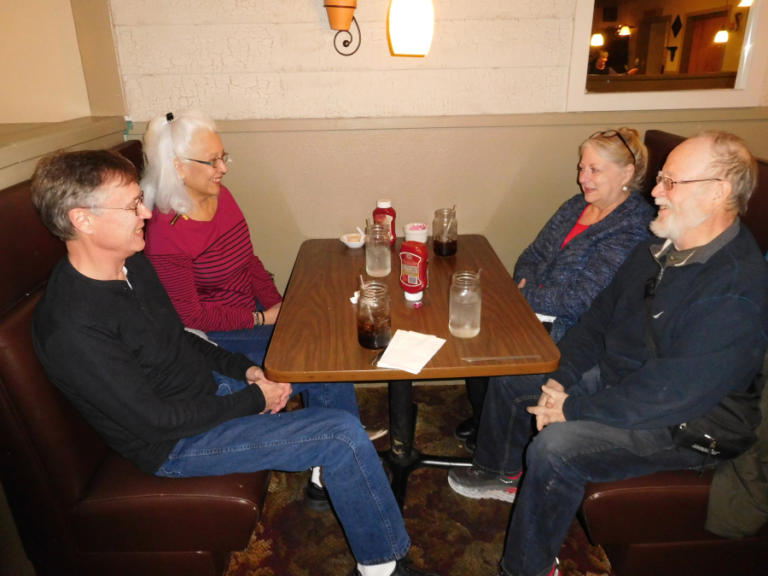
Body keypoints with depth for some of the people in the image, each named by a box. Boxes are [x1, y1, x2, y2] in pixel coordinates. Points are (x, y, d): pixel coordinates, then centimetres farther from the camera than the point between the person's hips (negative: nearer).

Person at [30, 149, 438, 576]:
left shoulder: (132, 263, -2)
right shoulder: (72, 329, -29)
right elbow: (157, 422, -25)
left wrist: (244, 368, -2)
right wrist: (253, 400, -16)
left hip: (207, 385, 9)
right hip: (175, 444, -9)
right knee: (344, 435, -17)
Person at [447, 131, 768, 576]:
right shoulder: (661, 248, 1)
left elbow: (673, 394, -32)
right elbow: (602, 314, 5)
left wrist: (574, 409, -24)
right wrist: (560, 380, -5)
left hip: (682, 426, -9)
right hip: (611, 374, 9)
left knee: (553, 447, -30)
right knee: (509, 378, 9)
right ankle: (502, 474, 33)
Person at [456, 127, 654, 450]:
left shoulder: (634, 228, -16)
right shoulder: (576, 206, 10)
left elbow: (581, 299, -22)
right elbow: (532, 255, 12)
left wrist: (526, 296, -13)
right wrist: (526, 284, -8)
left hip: (572, 331, -7)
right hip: (534, 313, 7)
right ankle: (482, 418, 13)